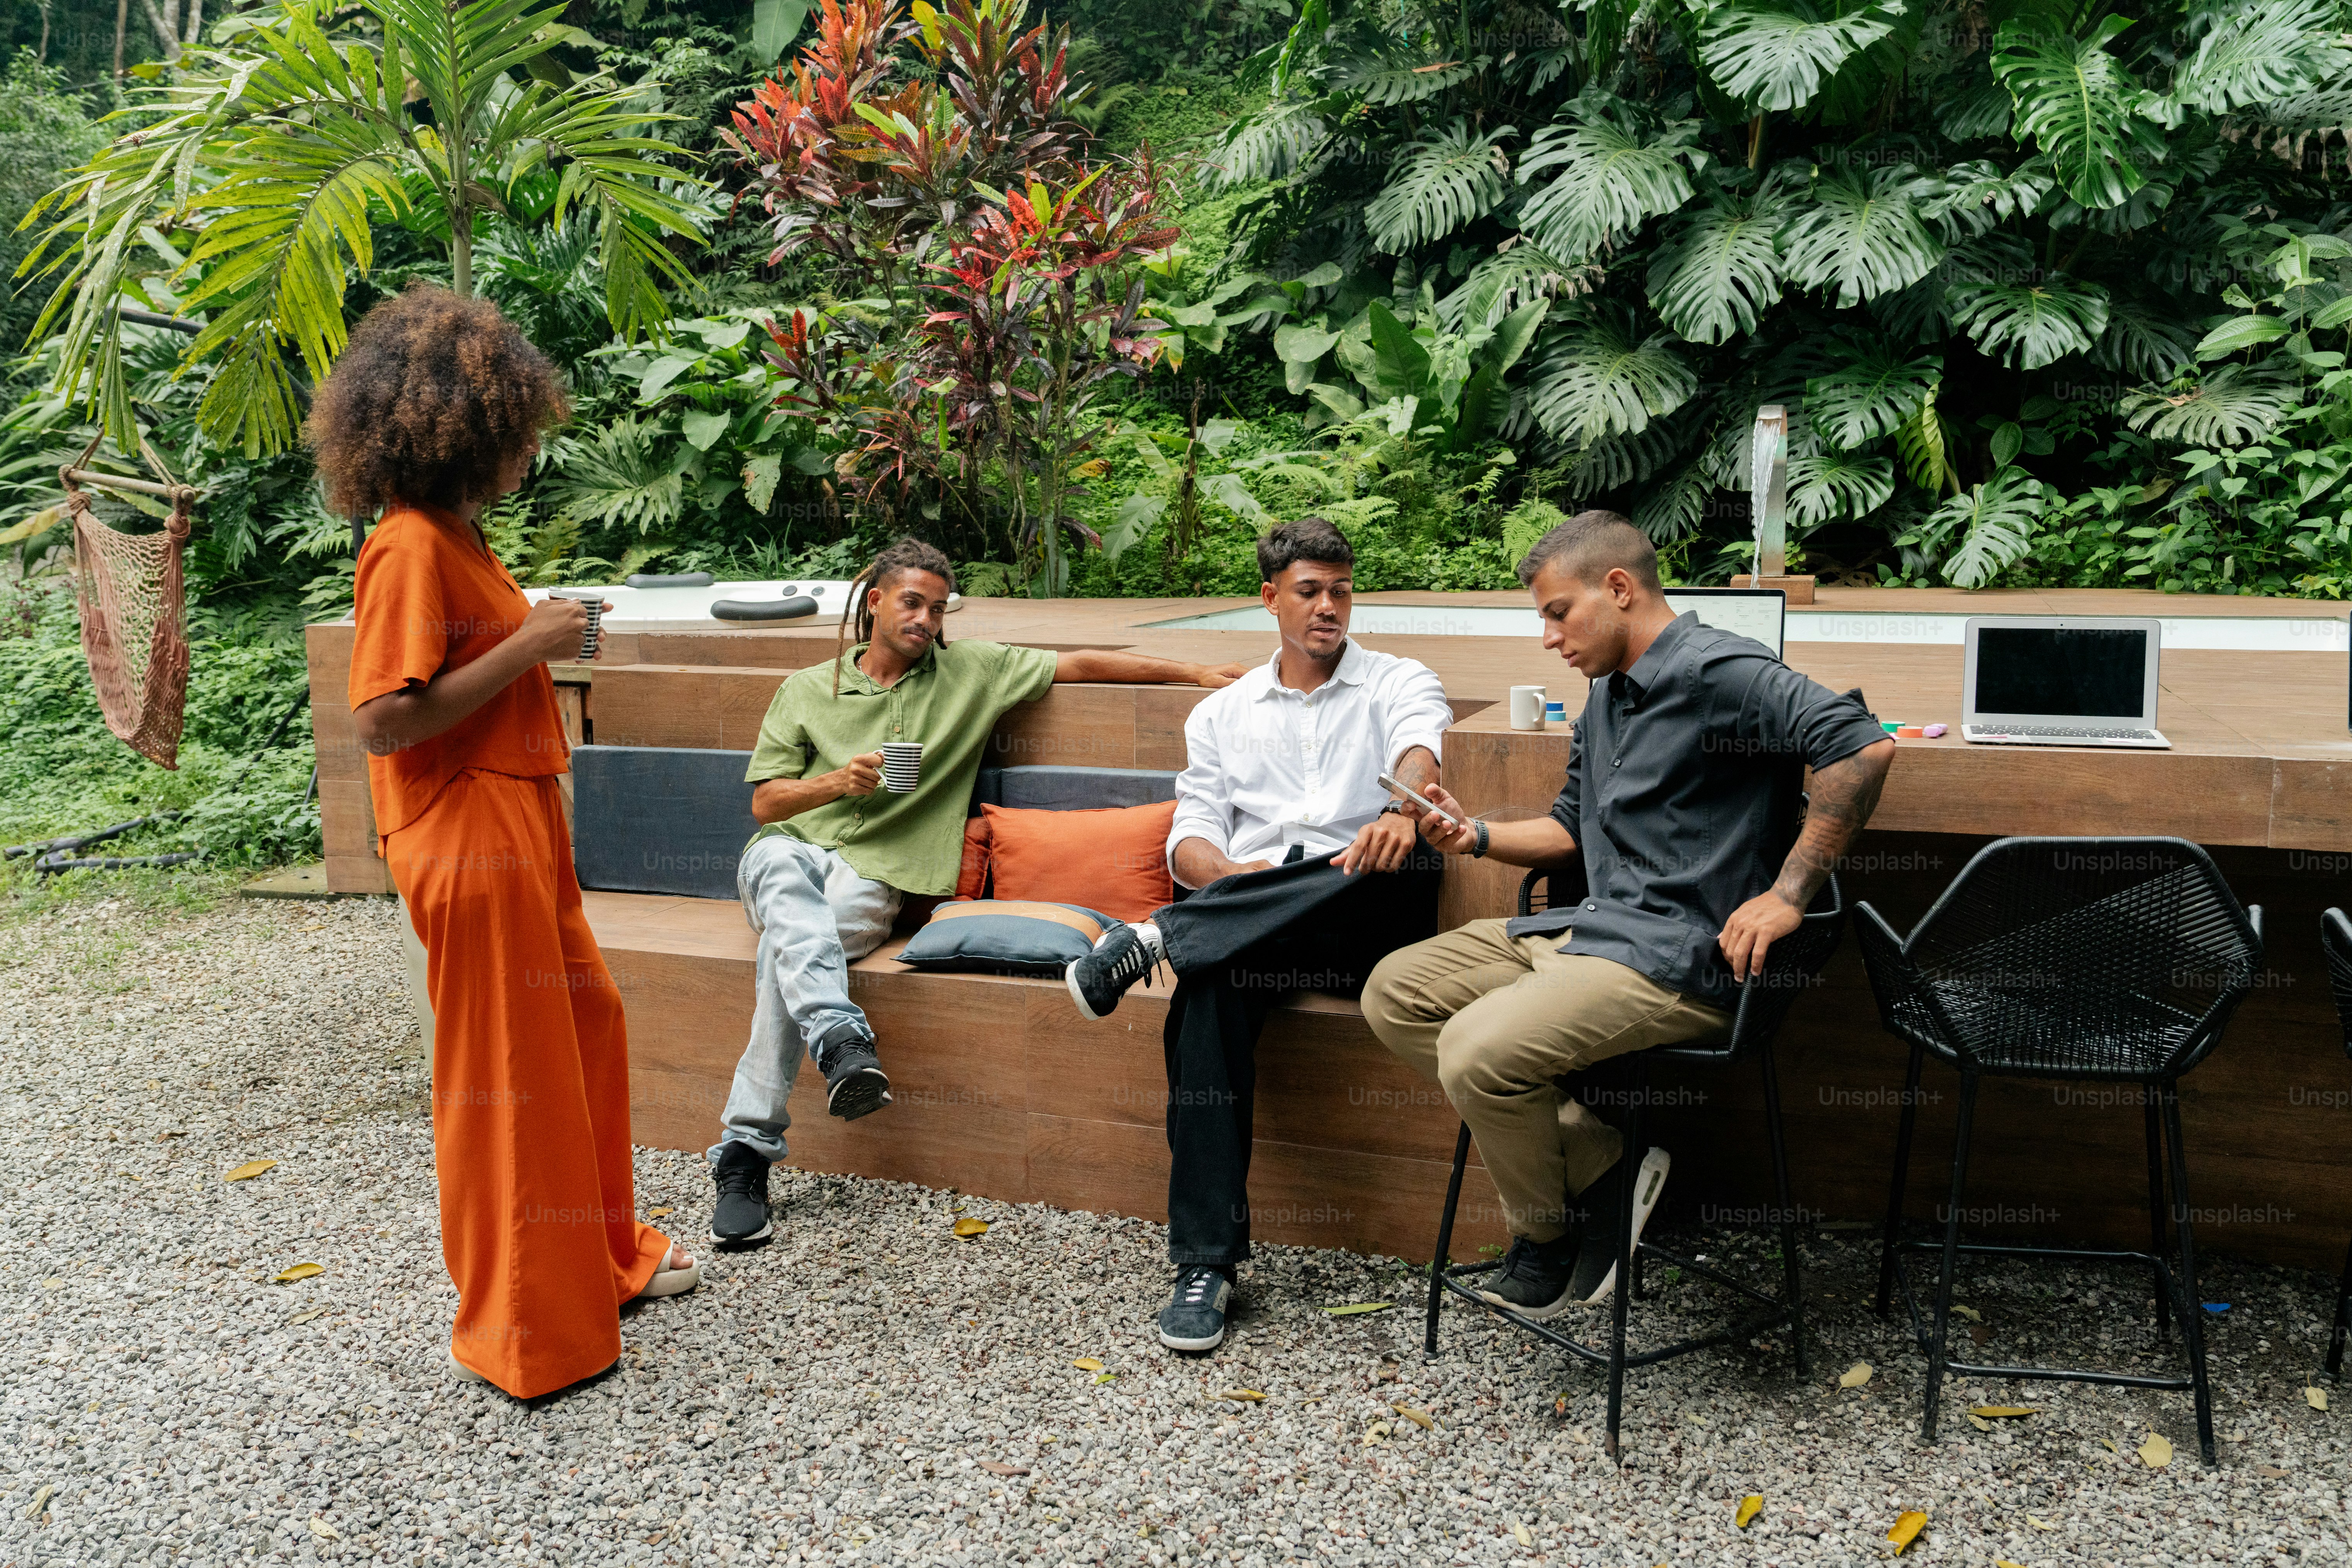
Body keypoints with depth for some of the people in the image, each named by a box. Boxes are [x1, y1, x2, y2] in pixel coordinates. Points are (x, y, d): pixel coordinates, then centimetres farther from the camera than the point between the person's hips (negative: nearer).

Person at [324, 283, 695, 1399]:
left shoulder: (453, 537, 12)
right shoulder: (409, 546, -17)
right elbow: (383, 720, -24)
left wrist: (539, 640, 8)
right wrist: (528, 647, -19)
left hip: (519, 829, 10)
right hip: (468, 843, -10)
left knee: (587, 1025, 20)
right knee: (505, 1073, 1)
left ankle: (602, 1255, 36)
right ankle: (518, 1328, 16)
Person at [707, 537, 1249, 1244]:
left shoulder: (969, 673, 14)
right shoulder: (805, 690, 16)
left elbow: (1082, 664, 12)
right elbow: (765, 801, 12)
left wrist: (1200, 673, 8)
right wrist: (840, 780, -7)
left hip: (873, 875, -1)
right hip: (792, 850, 2)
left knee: (790, 945, -32)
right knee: (781, 864, -37)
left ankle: (745, 1153, -33)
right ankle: (841, 1040, -55)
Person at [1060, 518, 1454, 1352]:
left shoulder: (1398, 683, 15)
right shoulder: (1222, 714, 24)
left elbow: (1418, 751, -9)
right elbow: (1191, 834, 13)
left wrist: (1406, 811, -36)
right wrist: (1225, 874, -13)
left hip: (1364, 926, -1)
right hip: (1242, 925, 1)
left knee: (1411, 859, -37)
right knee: (1207, 992, -34)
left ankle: (1160, 937, -35)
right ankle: (1206, 1264, -31)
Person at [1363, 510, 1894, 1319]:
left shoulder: (1714, 672, -12)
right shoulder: (1606, 697, 19)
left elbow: (1863, 745, -25)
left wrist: (1787, 893, -24)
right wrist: (1477, 835, 10)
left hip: (1679, 955, -10)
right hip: (1589, 929, 11)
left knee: (1479, 1049, -28)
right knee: (1394, 992, 2)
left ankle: (1548, 1235, 4)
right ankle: (1595, 1163, -1)